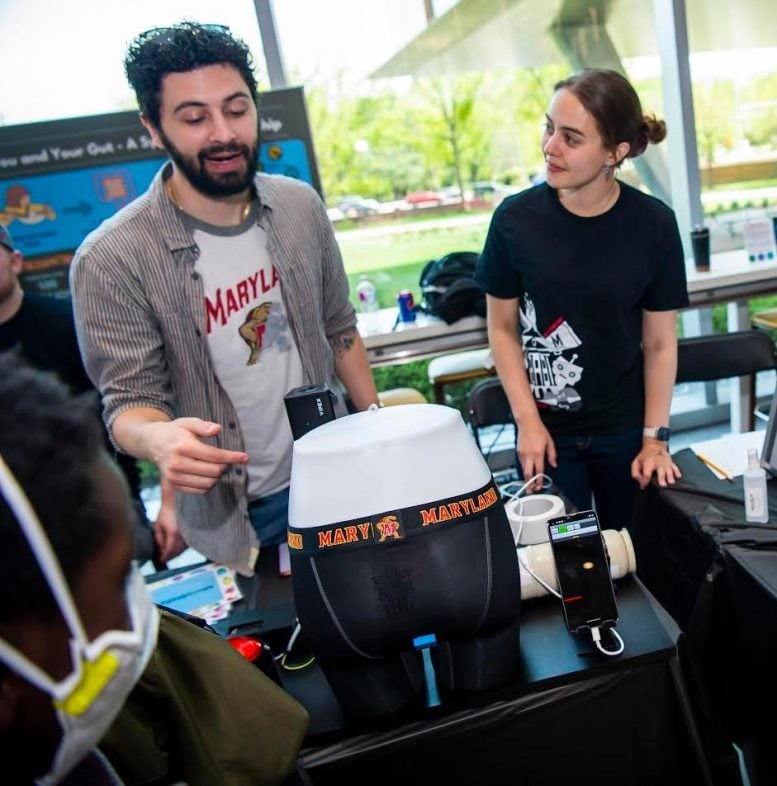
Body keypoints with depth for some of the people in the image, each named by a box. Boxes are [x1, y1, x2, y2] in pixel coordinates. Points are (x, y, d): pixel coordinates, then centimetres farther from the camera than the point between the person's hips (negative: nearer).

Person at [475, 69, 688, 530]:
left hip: (625, 427, 1)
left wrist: (655, 437, -5)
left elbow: (660, 342, -3)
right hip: (547, 429, 0)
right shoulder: (516, 219, -11)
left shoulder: (653, 224, -10)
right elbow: (503, 327, -3)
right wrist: (527, 420, -8)